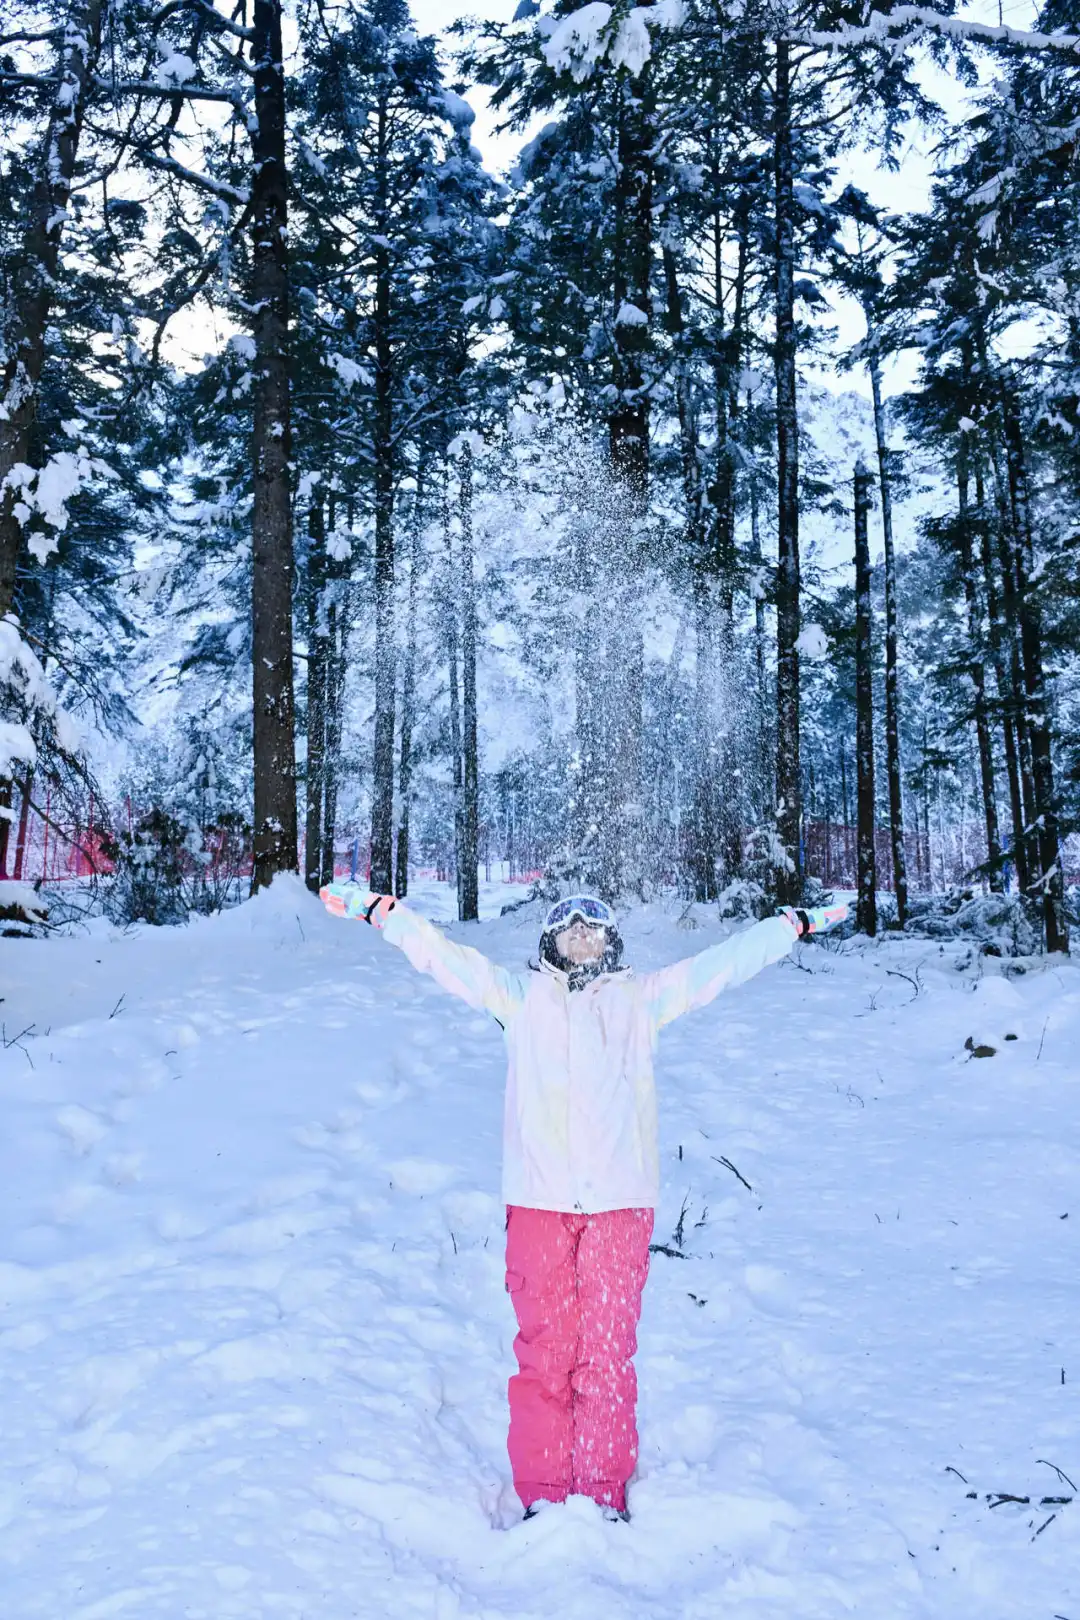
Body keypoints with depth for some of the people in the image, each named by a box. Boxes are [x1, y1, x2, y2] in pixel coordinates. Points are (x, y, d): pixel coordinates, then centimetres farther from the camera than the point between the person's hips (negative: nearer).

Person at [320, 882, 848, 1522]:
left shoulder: (641, 999, 16)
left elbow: (725, 961, 19)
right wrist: (378, 908, 14)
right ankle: (542, 1493, 14)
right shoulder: (522, 997, 15)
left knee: (609, 1350, 1)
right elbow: (440, 953, 15)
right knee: (543, 1348, 2)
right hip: (538, 1201, 0)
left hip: (621, 1202, 0)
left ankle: (606, 1494, 14)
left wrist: (794, 923, 20)